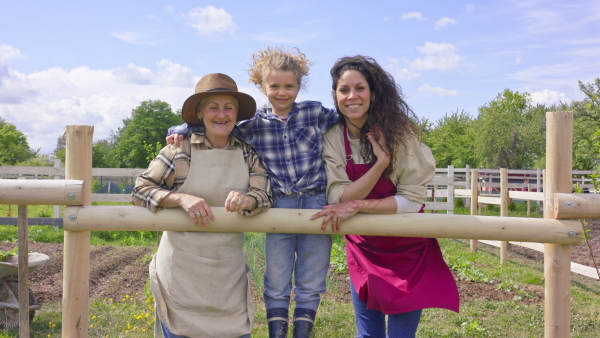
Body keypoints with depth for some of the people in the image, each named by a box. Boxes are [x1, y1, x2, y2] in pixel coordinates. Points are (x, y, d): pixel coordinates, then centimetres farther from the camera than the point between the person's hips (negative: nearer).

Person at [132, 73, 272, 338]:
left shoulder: (248, 154, 4)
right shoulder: (181, 150, -5)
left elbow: (264, 194, -4)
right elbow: (140, 191, -5)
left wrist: (247, 200, -27)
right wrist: (182, 198, -21)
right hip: (182, 270, -2)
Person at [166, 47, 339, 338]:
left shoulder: (315, 112, 2)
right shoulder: (254, 125, 2)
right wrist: (182, 130, -3)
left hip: (315, 206, 0)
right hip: (278, 208, 0)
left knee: (310, 287, 9)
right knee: (276, 287, 8)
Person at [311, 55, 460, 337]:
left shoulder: (397, 131, -17)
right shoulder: (332, 137, -10)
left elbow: (413, 199, -19)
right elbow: (337, 198, -17)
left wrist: (357, 205, -28)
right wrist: (380, 161, -28)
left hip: (407, 250, -2)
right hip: (363, 249, 3)